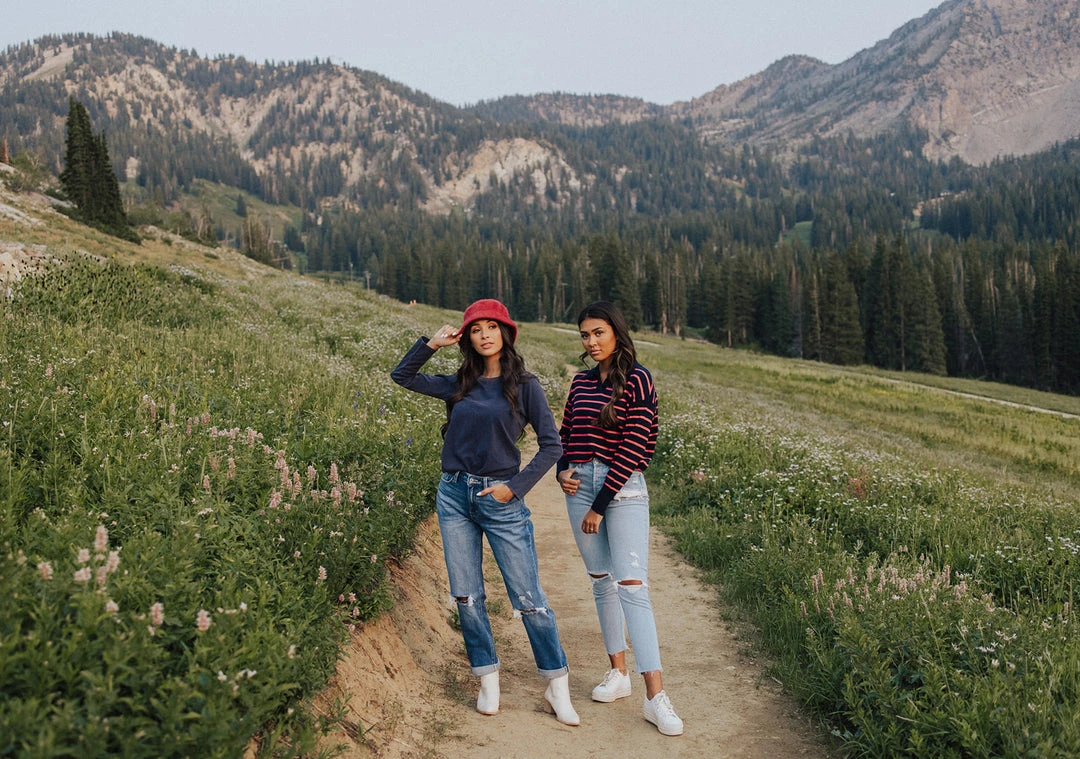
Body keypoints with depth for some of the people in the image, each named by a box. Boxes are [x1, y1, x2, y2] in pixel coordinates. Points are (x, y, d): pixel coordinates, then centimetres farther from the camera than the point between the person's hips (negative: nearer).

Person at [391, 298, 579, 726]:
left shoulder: (524, 385, -2)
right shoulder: (459, 385, 9)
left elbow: (551, 445, -4)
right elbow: (402, 376, 15)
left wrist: (516, 487, -11)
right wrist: (433, 343, 4)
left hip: (500, 500, -4)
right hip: (454, 496, 4)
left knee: (528, 598, -2)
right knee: (467, 597, 7)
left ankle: (558, 689, 10)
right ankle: (488, 682, 21)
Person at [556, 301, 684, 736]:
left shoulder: (637, 380, -8)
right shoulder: (581, 382, 10)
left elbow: (633, 446, -13)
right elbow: (565, 432, 20)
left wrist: (600, 505, -13)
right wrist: (562, 470, -2)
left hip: (622, 488, -6)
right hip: (580, 486, 6)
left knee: (631, 585, -12)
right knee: (601, 582, 11)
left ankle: (655, 696, -11)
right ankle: (618, 673, 23)